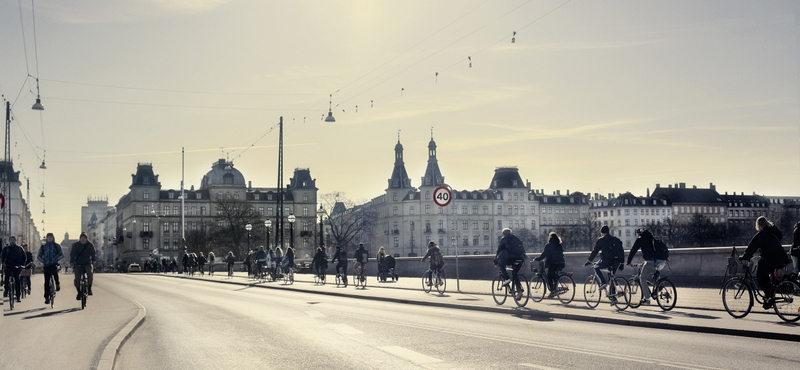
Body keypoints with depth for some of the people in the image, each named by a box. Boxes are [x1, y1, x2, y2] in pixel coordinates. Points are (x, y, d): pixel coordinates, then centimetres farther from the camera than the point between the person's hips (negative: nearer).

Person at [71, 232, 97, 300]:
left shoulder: (90, 245, -2)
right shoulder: (75, 245, 0)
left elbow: (93, 254, -8)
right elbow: (72, 254, -4)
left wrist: (93, 261, -22)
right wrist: (72, 262, -16)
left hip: (88, 263, -1)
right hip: (78, 264, 1)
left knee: (90, 272, -31)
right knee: (77, 278, -13)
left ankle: (89, 288, -18)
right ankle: (79, 292, 6)